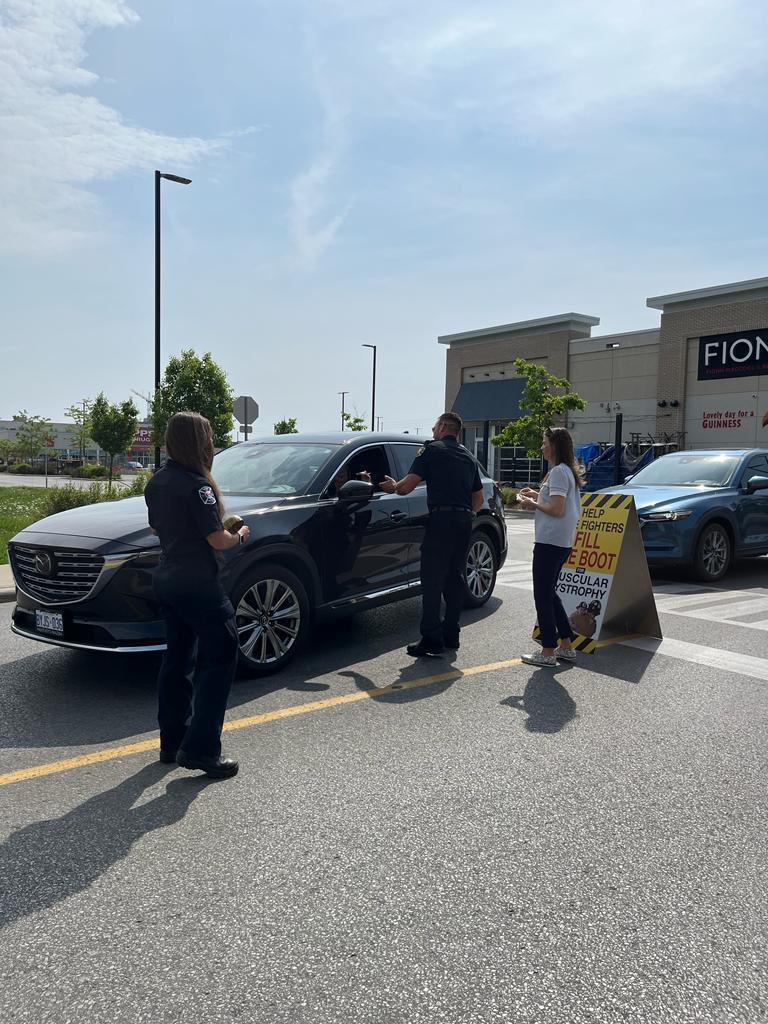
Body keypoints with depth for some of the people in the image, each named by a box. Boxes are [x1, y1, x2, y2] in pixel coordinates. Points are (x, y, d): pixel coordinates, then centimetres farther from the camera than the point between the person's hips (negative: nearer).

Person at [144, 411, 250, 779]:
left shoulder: (157, 482, 8)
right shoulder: (196, 485, -18)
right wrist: (240, 535, 2)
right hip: (197, 583, -9)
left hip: (165, 579, 9)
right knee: (219, 657, -1)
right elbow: (217, 540, -17)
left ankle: (171, 743, 24)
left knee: (177, 659, 16)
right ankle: (200, 749, -3)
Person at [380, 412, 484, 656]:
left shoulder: (432, 449, -1)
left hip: (441, 519, -7)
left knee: (432, 581, -5)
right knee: (455, 578, 13)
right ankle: (451, 635, 20)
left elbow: (407, 486, -7)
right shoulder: (468, 456, 20)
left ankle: (432, 639, -5)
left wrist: (393, 486, 13)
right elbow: (479, 497, 24)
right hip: (465, 521, 7)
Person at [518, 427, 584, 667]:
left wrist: (533, 504, -6)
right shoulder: (569, 471, 18)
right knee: (549, 593, 17)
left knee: (543, 595, -4)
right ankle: (566, 645, 22)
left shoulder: (558, 472, -14)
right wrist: (538, 496, 16)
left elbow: (557, 510, -20)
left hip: (550, 541, -10)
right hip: (563, 541, 10)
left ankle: (548, 652, 0)